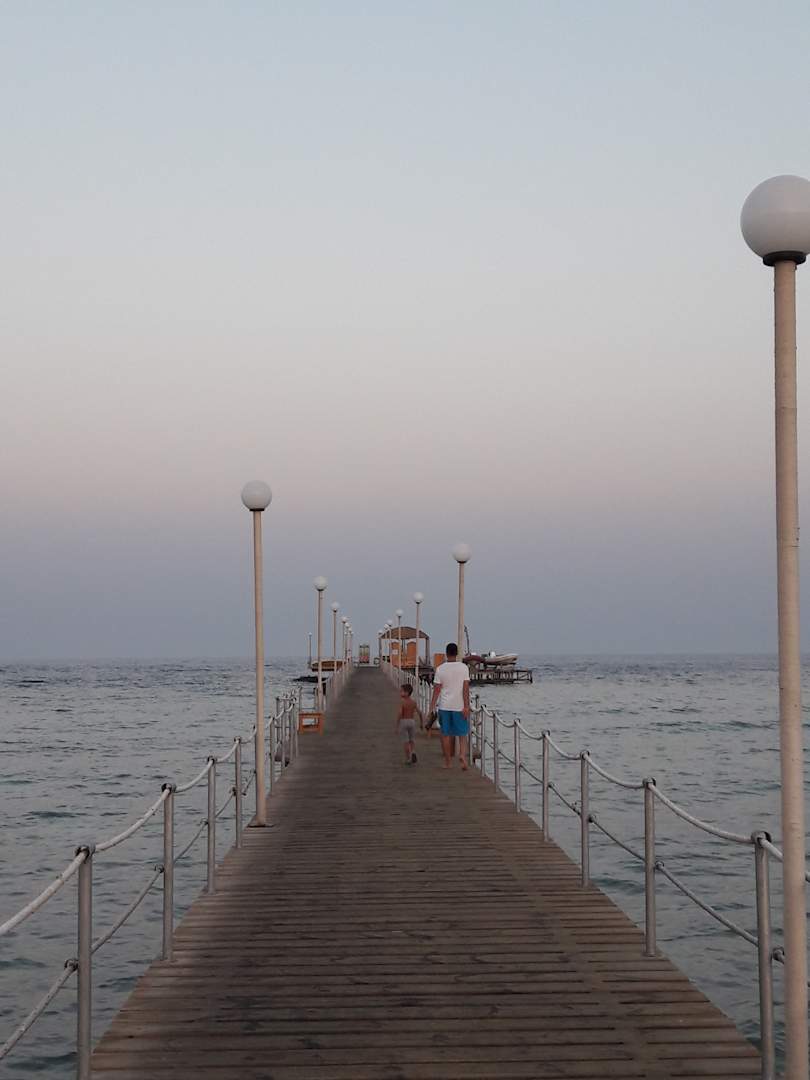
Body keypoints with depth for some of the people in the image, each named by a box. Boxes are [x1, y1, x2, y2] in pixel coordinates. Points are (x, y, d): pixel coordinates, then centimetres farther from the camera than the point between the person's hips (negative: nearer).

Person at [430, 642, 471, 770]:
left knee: (446, 734, 9)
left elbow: (436, 690, -4)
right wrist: (466, 706, -9)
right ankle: (462, 754, -15)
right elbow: (466, 688, -9)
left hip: (444, 706, 1)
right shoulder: (464, 667, -4)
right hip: (459, 706, -1)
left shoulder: (440, 669, -3)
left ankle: (448, 761, 13)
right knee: (462, 733, 9)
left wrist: (432, 708, 1)